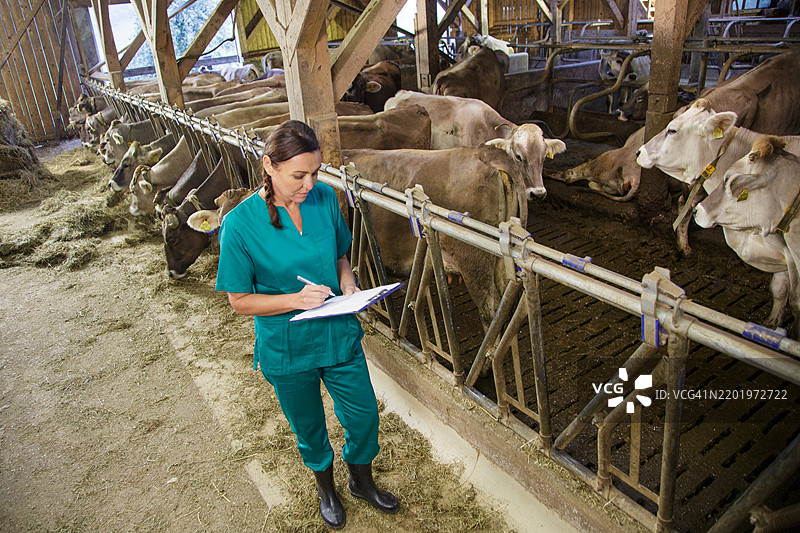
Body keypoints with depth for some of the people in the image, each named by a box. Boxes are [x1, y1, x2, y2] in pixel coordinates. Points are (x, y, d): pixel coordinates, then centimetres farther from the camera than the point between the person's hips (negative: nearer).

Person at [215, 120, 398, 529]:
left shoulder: (325, 198, -9)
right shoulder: (240, 224, -20)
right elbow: (240, 300, -13)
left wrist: (348, 284, -13)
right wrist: (295, 299, -26)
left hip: (339, 334, 3)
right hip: (287, 350, -3)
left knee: (364, 415, 16)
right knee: (309, 428, 21)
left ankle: (362, 481, 49)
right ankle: (326, 488, 52)